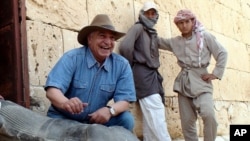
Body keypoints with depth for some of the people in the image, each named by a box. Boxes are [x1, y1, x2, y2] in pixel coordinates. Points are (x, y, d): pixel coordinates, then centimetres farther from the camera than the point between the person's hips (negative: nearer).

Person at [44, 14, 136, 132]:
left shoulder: (122, 65, -6)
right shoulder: (72, 58, -15)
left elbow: (124, 100, -9)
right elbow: (52, 90, -24)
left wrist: (110, 110, -33)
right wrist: (65, 103, -47)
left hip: (97, 120, 3)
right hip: (64, 118, -3)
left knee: (126, 119, -19)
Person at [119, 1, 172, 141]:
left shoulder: (153, 32, 22)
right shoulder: (138, 27, -3)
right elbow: (125, 47, -18)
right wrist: (132, 64, -5)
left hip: (153, 74, 8)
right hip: (143, 73, -8)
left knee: (151, 116, 8)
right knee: (155, 113, -13)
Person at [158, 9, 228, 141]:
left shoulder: (205, 36, 1)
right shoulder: (175, 41, 12)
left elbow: (222, 53, 1)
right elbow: (158, 41, 23)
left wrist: (216, 73, -5)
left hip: (201, 81, -4)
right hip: (183, 82, 4)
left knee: (208, 114, -24)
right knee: (187, 121, 4)